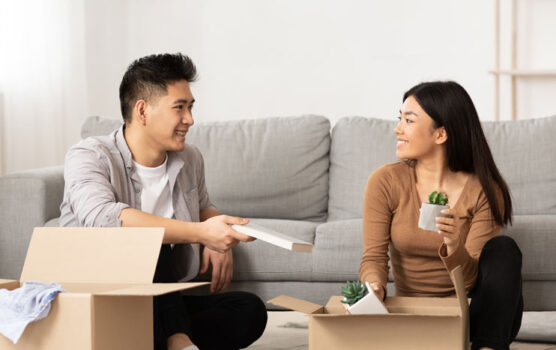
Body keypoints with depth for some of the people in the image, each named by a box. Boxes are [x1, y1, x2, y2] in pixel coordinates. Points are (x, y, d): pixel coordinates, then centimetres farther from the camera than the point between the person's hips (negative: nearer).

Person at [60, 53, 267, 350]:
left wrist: (219, 241, 3)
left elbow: (203, 208, 30)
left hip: (165, 303, 6)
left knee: (250, 310, -17)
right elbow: (103, 219, -32)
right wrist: (200, 233, -38)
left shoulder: (190, 160, 9)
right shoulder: (89, 156, -12)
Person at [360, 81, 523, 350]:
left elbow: (471, 280, -12)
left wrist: (454, 247, -35)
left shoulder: (483, 191, -8)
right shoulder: (385, 182, -5)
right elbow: (374, 257, -8)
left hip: (471, 315, 0)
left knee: (502, 248, -26)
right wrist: (374, 286, -32)